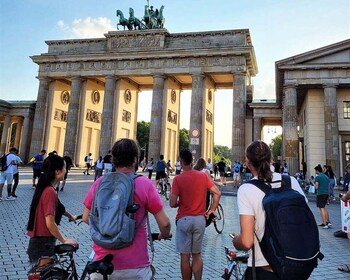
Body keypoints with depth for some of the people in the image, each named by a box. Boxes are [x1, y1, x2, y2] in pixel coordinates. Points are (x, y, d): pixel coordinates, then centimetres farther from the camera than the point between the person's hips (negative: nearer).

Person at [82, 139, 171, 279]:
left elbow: (86, 218, 6)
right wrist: (164, 235, 10)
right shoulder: (145, 184, -14)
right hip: (134, 267, -2)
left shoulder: (100, 182, -5)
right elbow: (164, 223, -12)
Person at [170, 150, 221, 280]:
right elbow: (217, 193, 1)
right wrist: (212, 210, 11)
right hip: (200, 219, 4)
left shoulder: (178, 179, -11)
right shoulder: (203, 175, 0)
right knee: (197, 255, 17)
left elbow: (172, 203, -14)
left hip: (184, 220, -4)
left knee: (185, 256, 8)